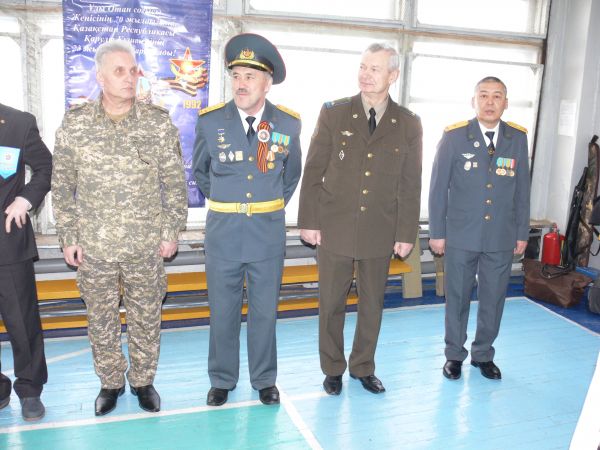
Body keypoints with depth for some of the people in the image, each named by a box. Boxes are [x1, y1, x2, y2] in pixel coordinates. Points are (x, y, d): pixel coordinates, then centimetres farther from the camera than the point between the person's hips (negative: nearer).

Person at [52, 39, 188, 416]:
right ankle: (110, 382, 35)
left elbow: (174, 183, 0)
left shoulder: (160, 123, -4)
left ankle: (143, 380, 33)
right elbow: (62, 186, 3)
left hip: (146, 246, 0)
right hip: (93, 246, 1)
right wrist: (68, 237, 1)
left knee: (146, 317, 12)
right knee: (101, 319, 14)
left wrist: (172, 231, -2)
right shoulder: (74, 124, -2)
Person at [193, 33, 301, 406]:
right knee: (223, 312, 11)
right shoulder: (210, 121, -5)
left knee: (265, 311, 11)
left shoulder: (288, 124, -3)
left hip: (268, 232, 0)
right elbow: (200, 171, 12)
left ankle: (265, 380, 29)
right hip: (223, 231, 0)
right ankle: (222, 380, 30)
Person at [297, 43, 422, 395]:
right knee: (331, 304, 9)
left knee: (373, 304, 13)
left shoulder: (409, 124, 1)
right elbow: (313, 172, -1)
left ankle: (363, 367, 33)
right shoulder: (333, 114, -2)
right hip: (335, 228, -1)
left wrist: (407, 234, 1)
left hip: (380, 231, 1)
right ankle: (333, 369, 28)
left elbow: (411, 185, 3)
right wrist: (309, 221, -4)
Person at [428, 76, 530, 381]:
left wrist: (522, 233, 7)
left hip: (502, 238, 2)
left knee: (493, 300, 11)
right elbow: (438, 188, -3)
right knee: (457, 298, 10)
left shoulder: (518, 138, 2)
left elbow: (521, 190, 7)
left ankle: (483, 354, 31)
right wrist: (436, 232, -4)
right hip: (461, 236, -2)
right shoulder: (454, 136, -6)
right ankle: (454, 354, 28)